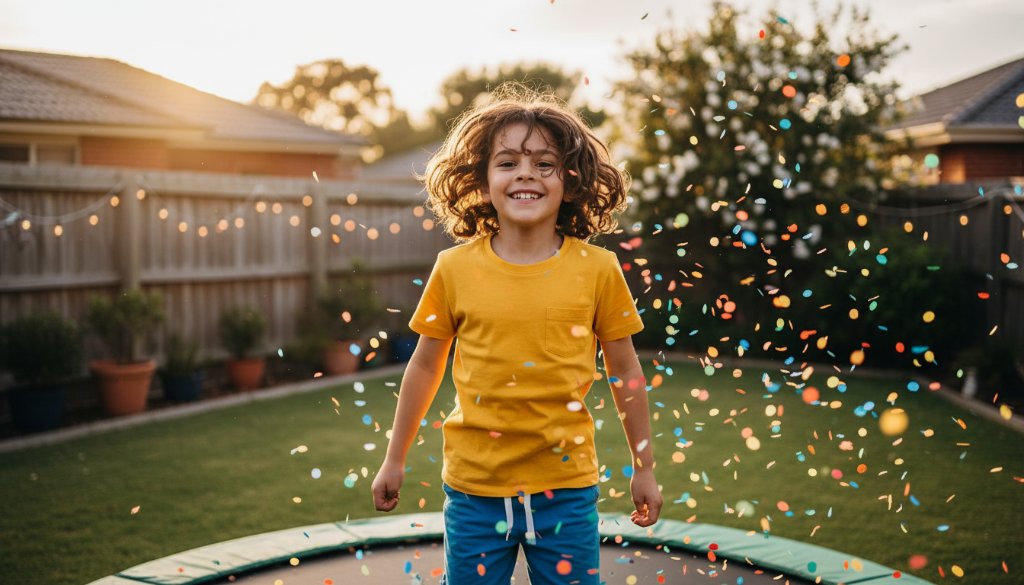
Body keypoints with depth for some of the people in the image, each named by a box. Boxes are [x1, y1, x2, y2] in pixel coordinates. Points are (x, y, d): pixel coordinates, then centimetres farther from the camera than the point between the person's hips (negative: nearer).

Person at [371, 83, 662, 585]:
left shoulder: (597, 270, -6)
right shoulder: (454, 269, -6)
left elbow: (624, 371, 4)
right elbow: (425, 365, 6)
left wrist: (644, 467, 10)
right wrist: (395, 460, 13)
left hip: (566, 485, 0)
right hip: (475, 487, 1)